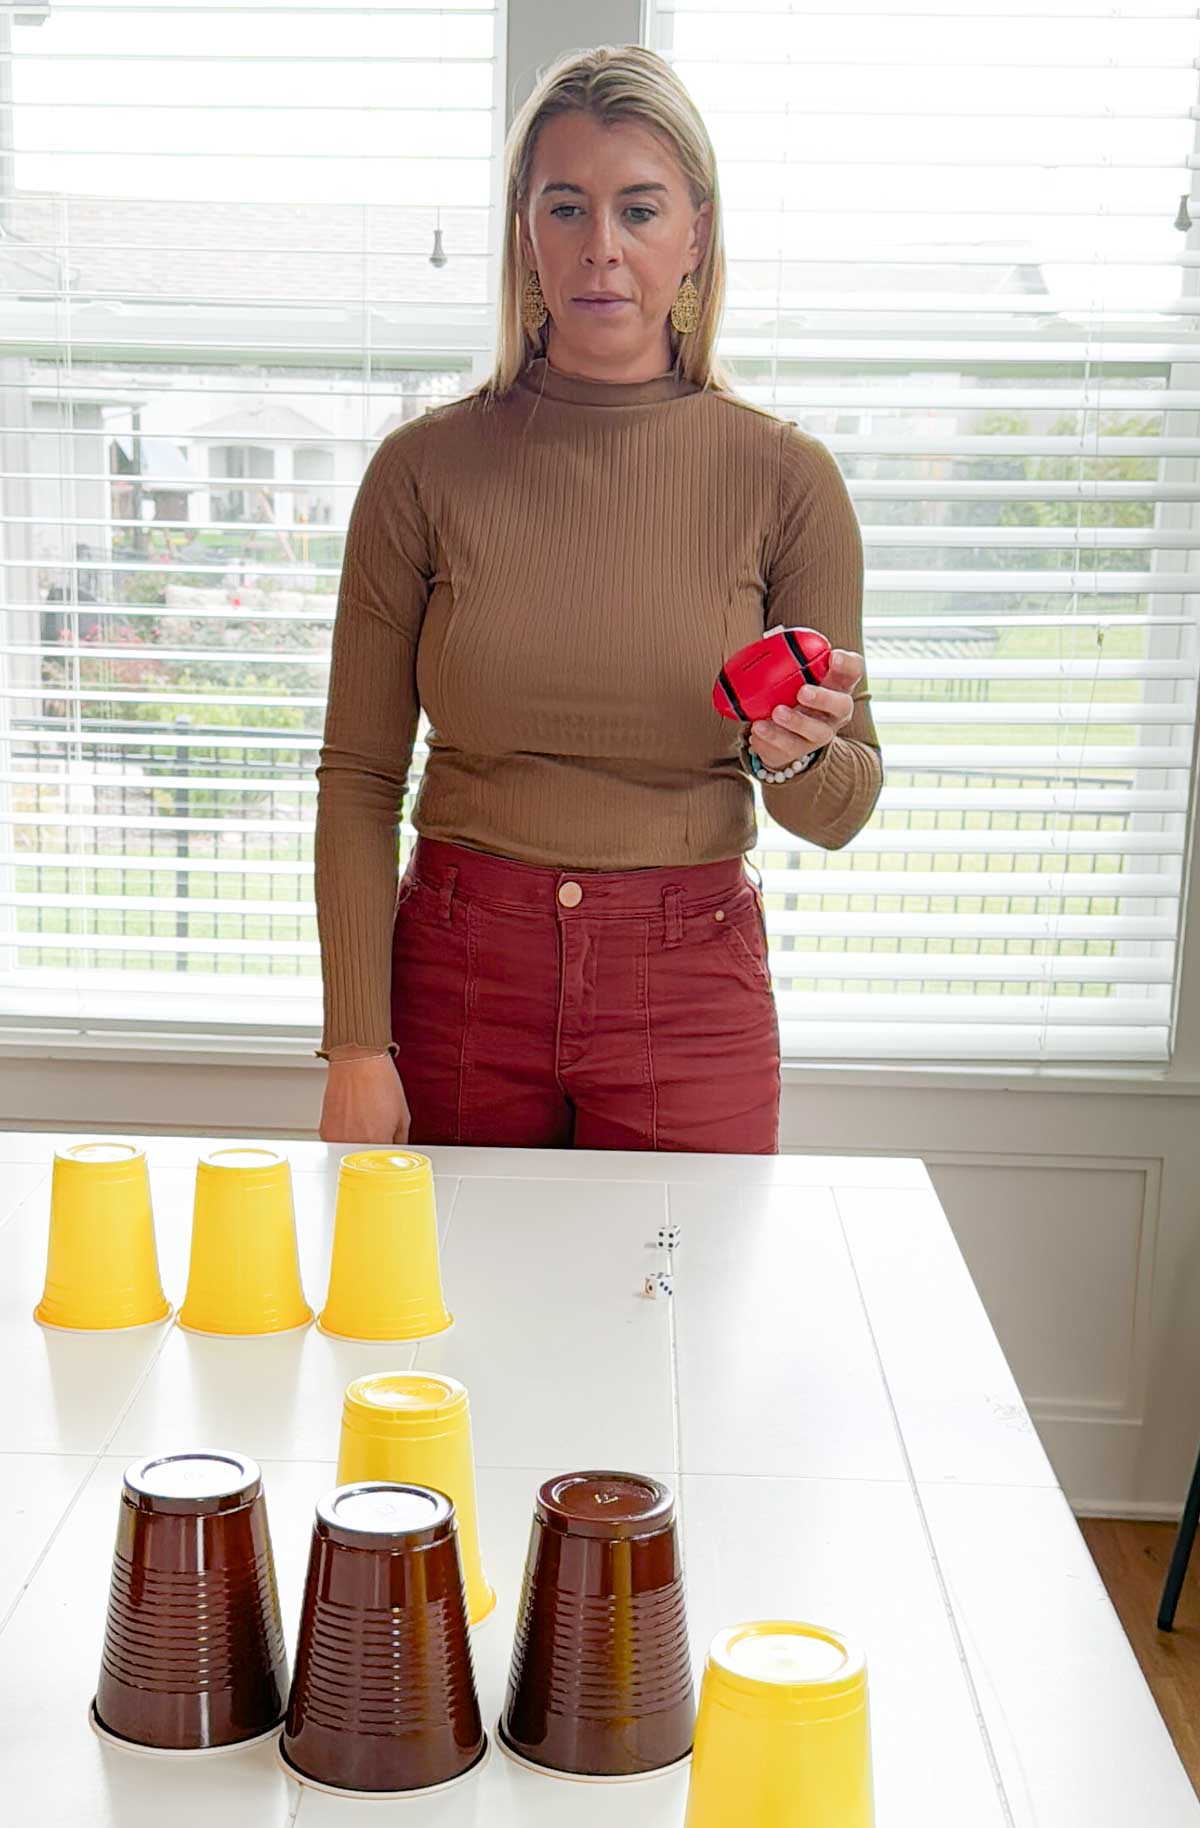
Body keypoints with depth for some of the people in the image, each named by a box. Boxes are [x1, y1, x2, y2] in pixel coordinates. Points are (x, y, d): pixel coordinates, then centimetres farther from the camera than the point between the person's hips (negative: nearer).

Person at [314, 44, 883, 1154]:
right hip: (458, 973, 1)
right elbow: (358, 779, -1)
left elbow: (841, 813, 2)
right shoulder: (426, 469, -3)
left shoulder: (783, 477, -4)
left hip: (689, 993, 0)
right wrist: (357, 1048, -7)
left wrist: (796, 753, -21)